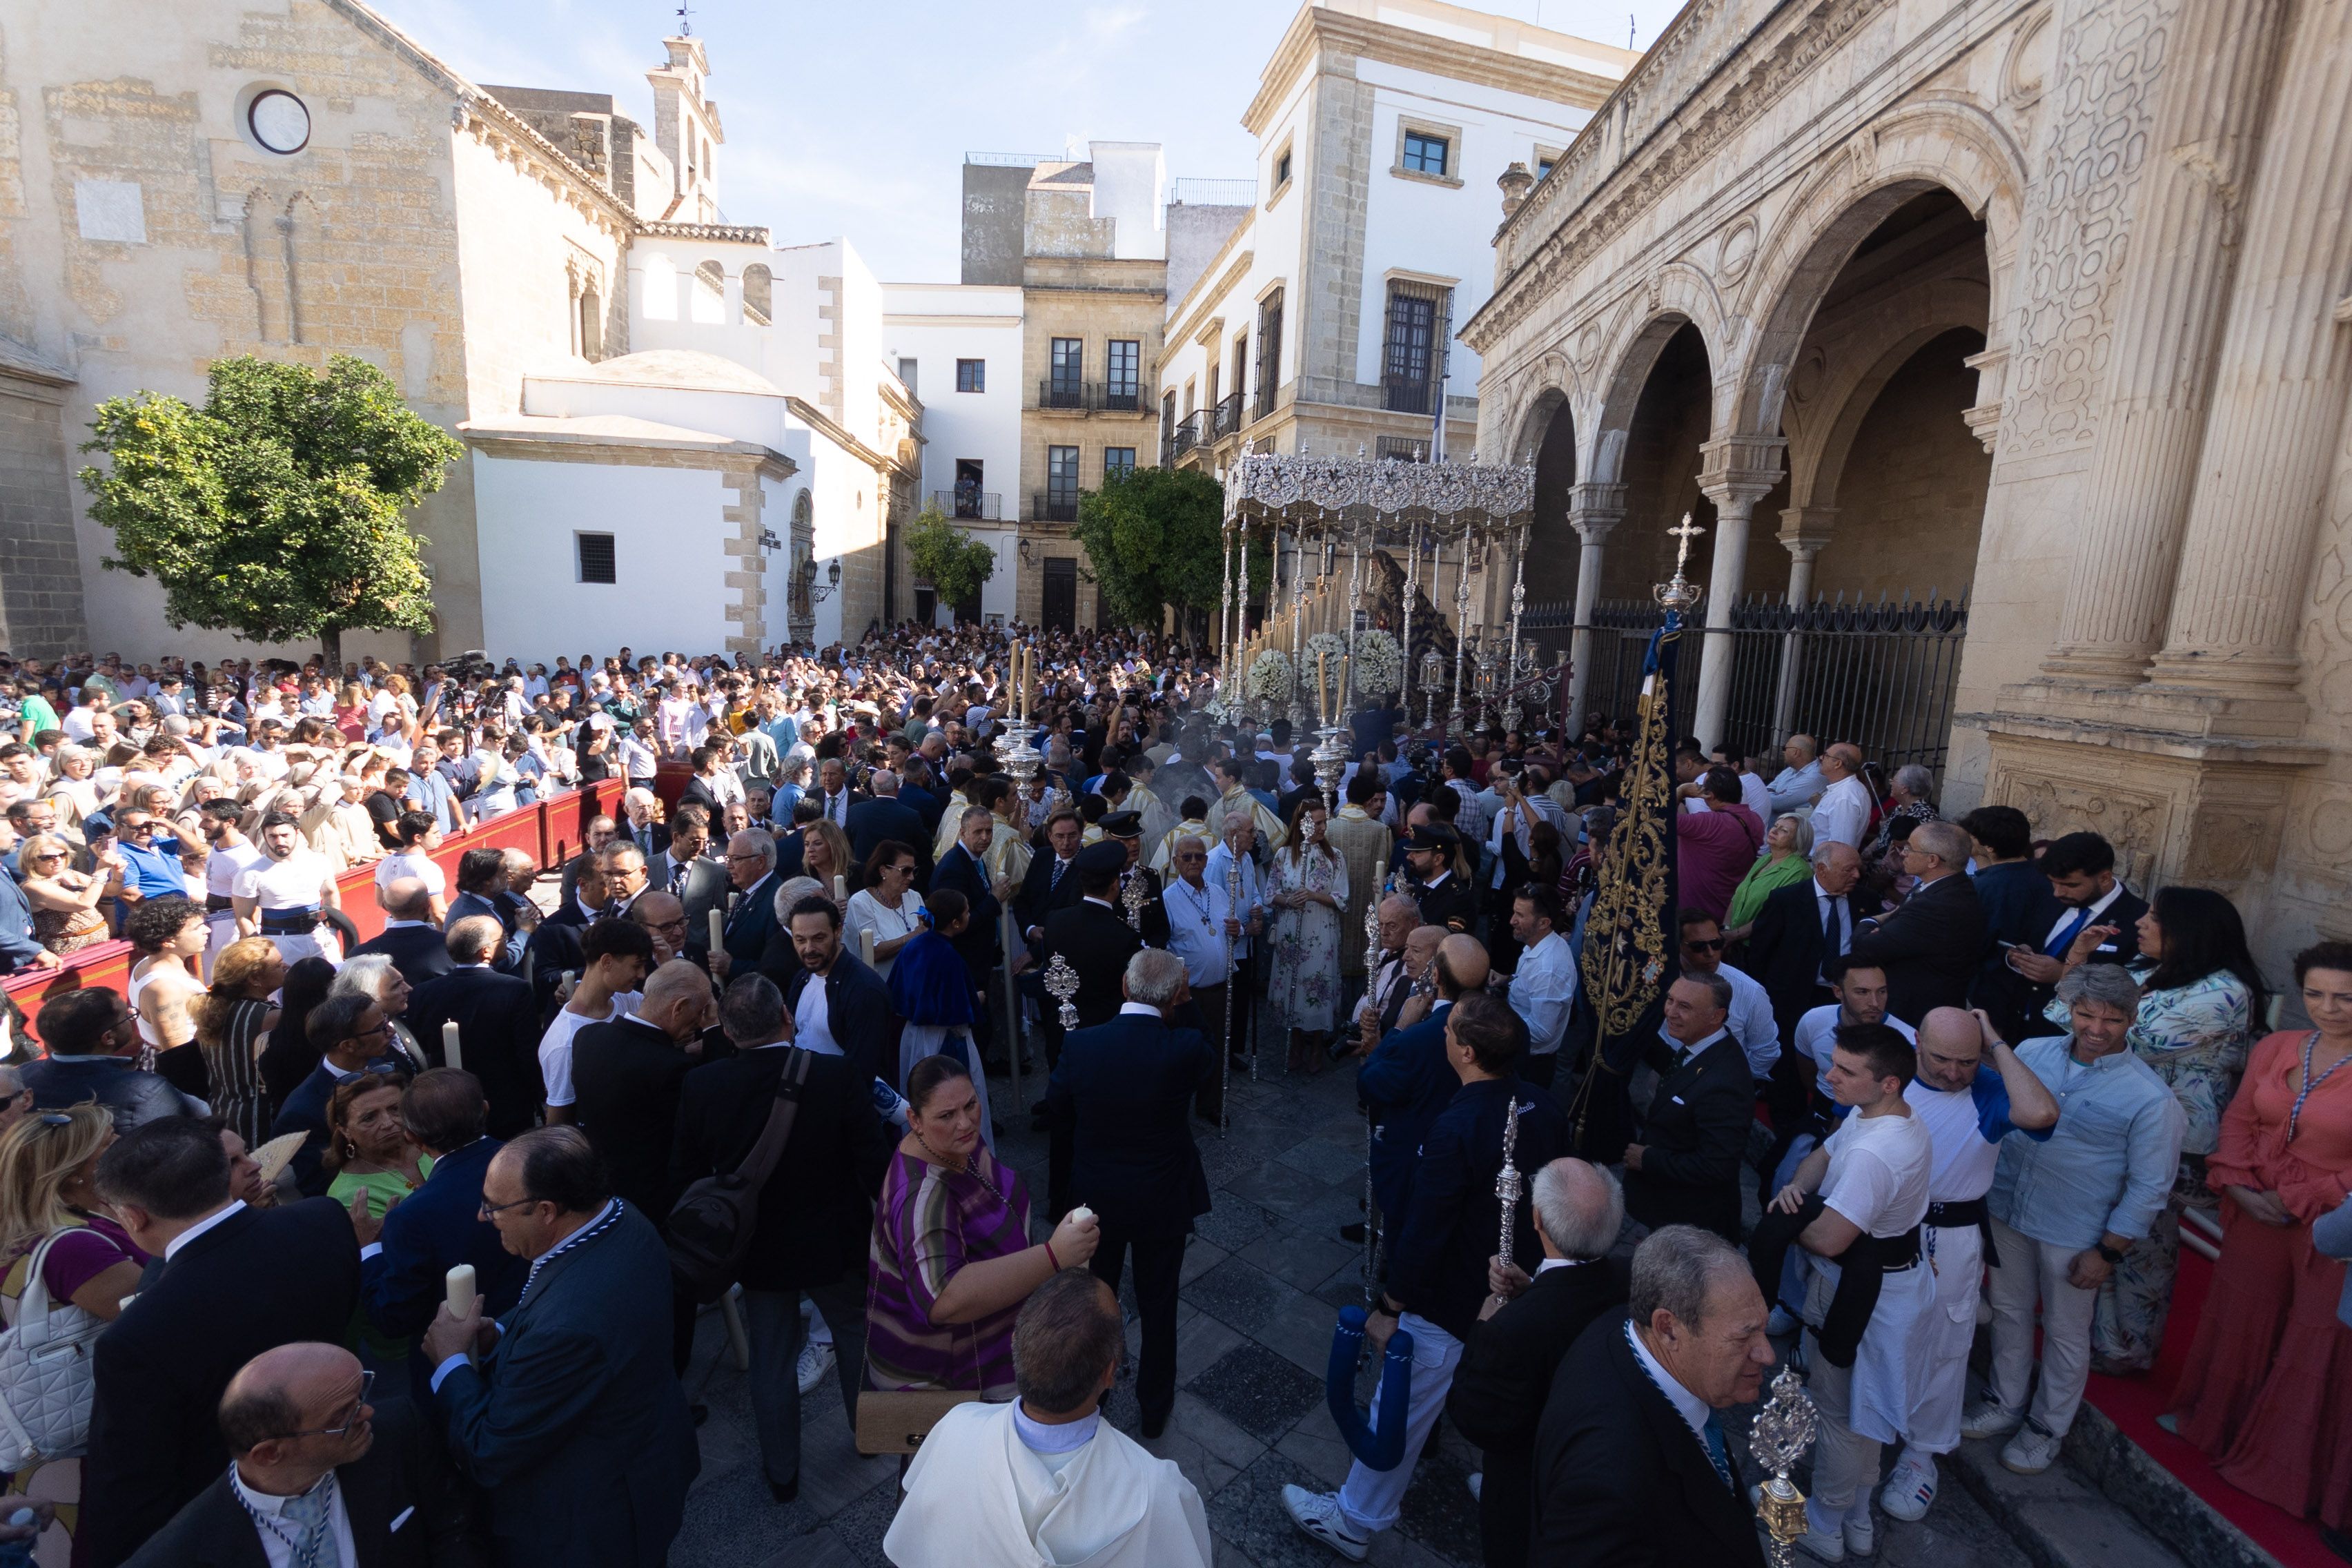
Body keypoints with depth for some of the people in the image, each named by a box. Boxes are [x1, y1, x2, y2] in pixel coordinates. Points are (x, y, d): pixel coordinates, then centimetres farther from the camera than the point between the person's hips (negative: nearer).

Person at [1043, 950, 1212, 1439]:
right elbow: (1209, 1069, -3)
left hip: (1096, 1197, 2)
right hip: (1163, 1201, -1)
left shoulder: (1079, 1044, -20)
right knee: (1158, 1304, 21)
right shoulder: (1186, 1048, -28)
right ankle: (1155, 1406, 42)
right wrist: (1181, 1011, -6)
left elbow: (1056, 1108, -3)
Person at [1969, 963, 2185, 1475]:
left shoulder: (2150, 1097, -16)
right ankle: (2004, 1404, 41)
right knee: (2009, 1313, 21)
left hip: (2074, 1238, -3)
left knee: (2065, 1335, 16)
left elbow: (2149, 1187, -10)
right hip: (2007, 1213, 4)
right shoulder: (2032, 1053, -6)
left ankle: (2047, 1428, 37)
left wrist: (2108, 1252, -9)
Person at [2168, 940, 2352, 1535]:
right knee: (2242, 1324, 19)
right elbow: (2240, 1119, 5)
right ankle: (2221, 1429, 40)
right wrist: (2240, 1183, -6)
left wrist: (2298, 1201, -15)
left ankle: (2293, 1471, 29)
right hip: (2257, 1216, 4)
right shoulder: (2276, 1047, 0)